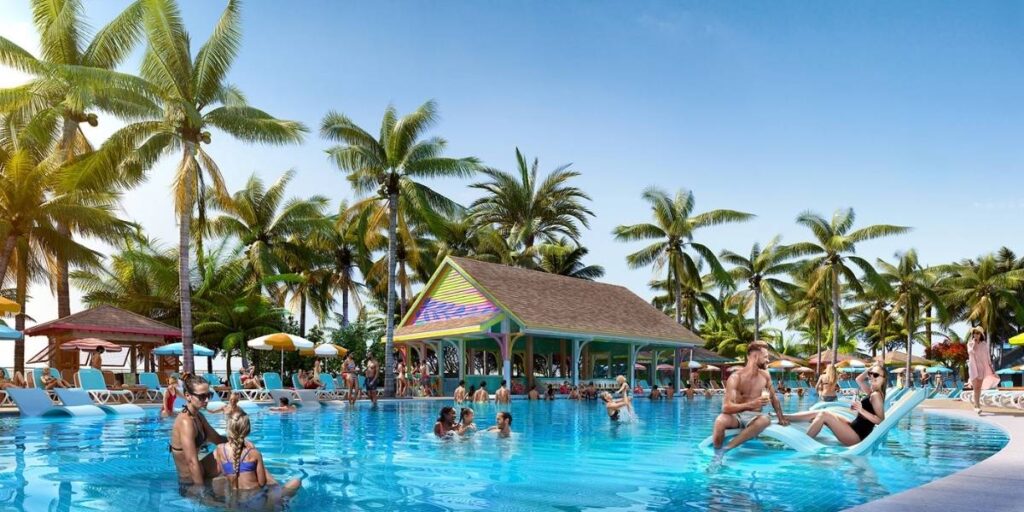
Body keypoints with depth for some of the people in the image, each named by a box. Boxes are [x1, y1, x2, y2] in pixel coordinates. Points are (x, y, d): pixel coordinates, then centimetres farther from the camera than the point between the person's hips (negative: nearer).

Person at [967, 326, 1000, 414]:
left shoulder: (984, 344, 5)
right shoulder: (970, 344, 1)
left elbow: (987, 356, 7)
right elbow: (971, 352, -19)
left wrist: (991, 366, 4)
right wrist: (974, 342, -13)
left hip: (982, 366, 2)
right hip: (973, 366, -2)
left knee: (979, 387, 8)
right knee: (975, 387, -11)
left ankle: (976, 405, 19)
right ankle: (977, 406, -17)